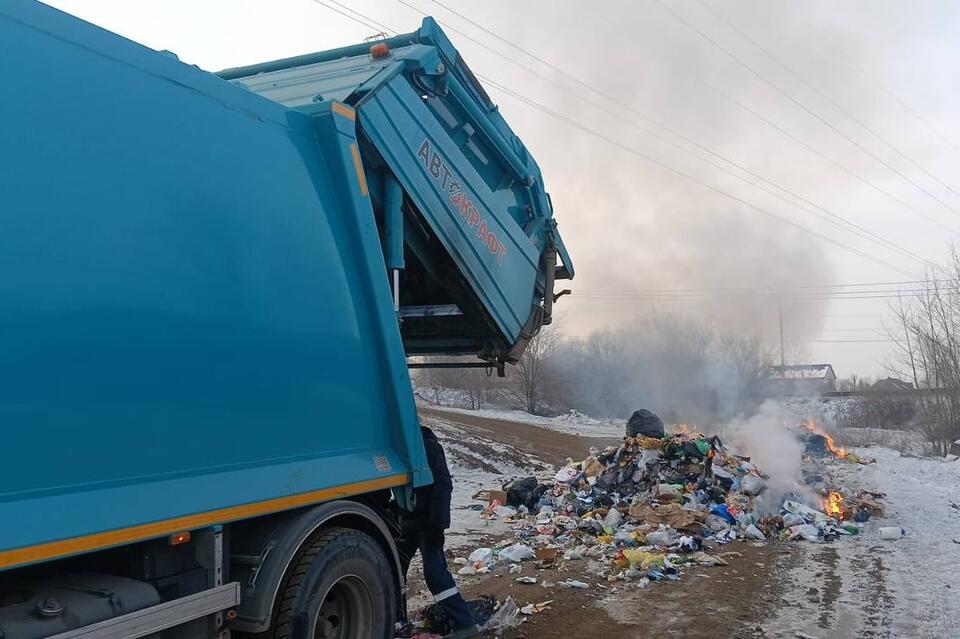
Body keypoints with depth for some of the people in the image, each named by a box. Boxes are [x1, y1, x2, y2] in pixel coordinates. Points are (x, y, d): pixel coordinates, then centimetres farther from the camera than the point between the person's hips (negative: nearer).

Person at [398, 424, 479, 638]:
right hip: (408, 521, 9)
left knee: (435, 572, -11)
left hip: (427, 522, -9)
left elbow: (443, 484, -20)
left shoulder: (427, 445, -16)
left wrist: (437, 522, -24)